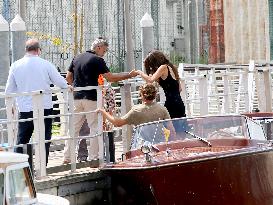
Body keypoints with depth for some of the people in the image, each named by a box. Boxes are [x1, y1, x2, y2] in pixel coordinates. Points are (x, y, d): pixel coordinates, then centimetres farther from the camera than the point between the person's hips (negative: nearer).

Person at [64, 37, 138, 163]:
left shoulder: (77, 58, 13)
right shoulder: (97, 60, -7)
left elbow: (68, 77, 16)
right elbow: (111, 78, -10)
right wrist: (129, 75, -3)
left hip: (77, 97, 6)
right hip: (91, 98, -6)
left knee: (73, 128, 9)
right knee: (95, 128, 0)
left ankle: (67, 157, 8)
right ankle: (93, 158, -2)